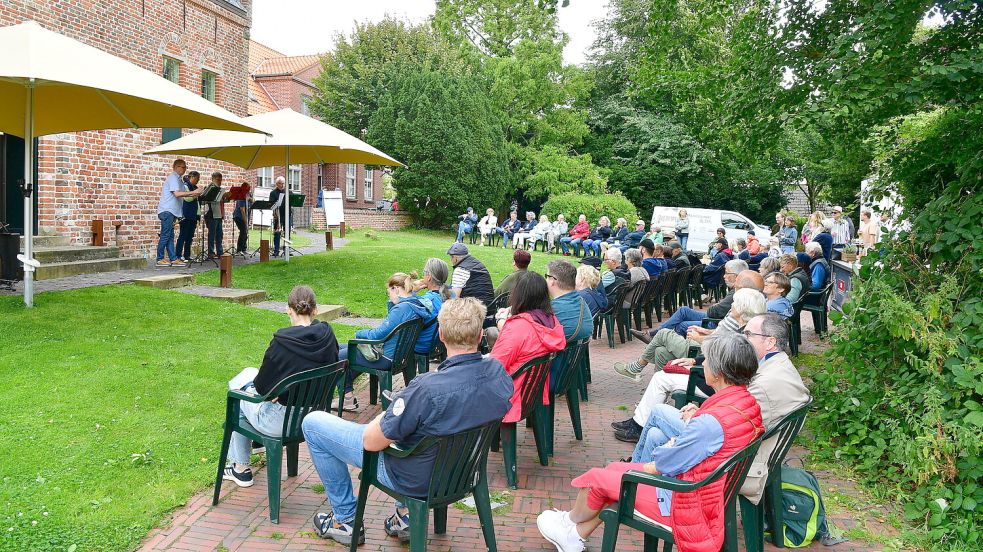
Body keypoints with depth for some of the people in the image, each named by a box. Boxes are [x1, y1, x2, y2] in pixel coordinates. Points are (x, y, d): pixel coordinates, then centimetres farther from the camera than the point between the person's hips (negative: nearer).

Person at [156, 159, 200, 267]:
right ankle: (160, 260, -3)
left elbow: (179, 194, 19)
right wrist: (193, 192, -20)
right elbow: (176, 193, -22)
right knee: (165, 236, -7)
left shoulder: (177, 179, 20)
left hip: (171, 211, 10)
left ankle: (173, 259, 9)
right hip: (166, 210, -10)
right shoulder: (173, 178, -10)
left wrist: (192, 195, 6)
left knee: (170, 236, 8)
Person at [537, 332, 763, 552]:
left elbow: (663, 465, -20)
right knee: (614, 469, 18)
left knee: (596, 477, 6)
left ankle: (571, 521, 38)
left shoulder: (711, 422, -32)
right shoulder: (748, 402, -5)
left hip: (687, 505, -9)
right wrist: (693, 423, -5)